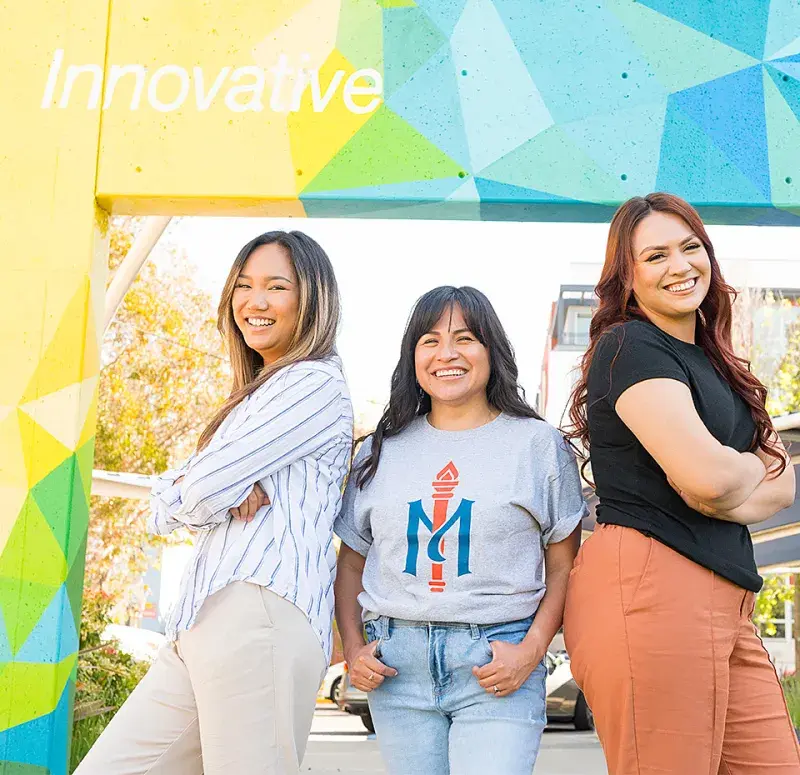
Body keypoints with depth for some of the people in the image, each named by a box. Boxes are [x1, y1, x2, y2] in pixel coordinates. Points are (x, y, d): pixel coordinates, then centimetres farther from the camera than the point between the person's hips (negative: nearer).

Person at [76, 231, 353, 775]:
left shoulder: (315, 383, -3)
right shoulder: (254, 397, 27)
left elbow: (200, 493, -12)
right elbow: (164, 509, 17)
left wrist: (193, 489, 11)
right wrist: (221, 490, -4)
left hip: (260, 617, -9)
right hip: (203, 627, 9)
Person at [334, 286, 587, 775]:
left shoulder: (538, 444, 4)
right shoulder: (383, 450, 11)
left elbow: (565, 567, 3)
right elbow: (351, 564, 16)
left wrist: (532, 650, -9)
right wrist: (353, 648, 3)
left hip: (496, 665, -2)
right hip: (397, 664, 3)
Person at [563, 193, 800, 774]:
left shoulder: (720, 365, 19)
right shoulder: (629, 347, -7)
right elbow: (706, 475, -19)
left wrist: (724, 483, -9)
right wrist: (751, 468, 3)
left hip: (725, 605, 8)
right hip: (650, 588, -8)